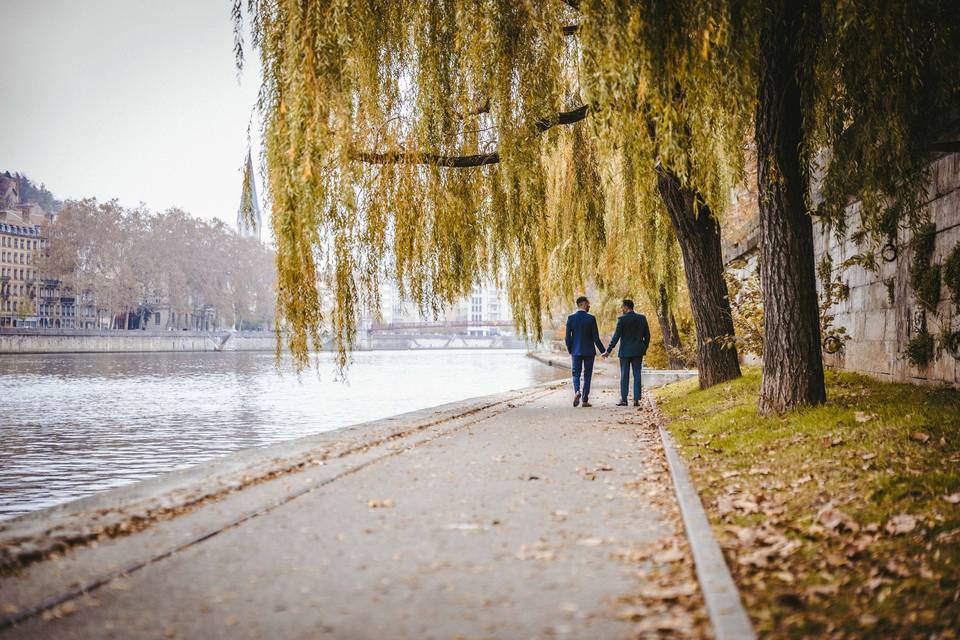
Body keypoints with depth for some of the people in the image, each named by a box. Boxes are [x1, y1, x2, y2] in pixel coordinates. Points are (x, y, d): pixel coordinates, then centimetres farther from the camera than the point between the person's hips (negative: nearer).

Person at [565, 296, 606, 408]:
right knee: (587, 376, 7)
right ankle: (585, 400, 7)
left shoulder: (571, 318, -4)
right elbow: (596, 338, -9)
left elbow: (568, 337, -2)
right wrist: (603, 351, 2)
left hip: (576, 351, 2)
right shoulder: (591, 318, -9)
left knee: (576, 374, 11)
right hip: (589, 351, -1)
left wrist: (569, 350, 12)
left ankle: (577, 391, -16)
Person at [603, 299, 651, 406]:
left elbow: (616, 336, -11)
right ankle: (636, 400, 2)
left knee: (624, 376, 5)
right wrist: (645, 348, 18)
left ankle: (623, 399, 6)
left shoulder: (622, 319, -10)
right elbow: (647, 336, 5)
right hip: (638, 351, 3)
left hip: (625, 352, -3)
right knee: (637, 375, 5)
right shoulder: (642, 318, 3)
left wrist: (608, 351, -5)